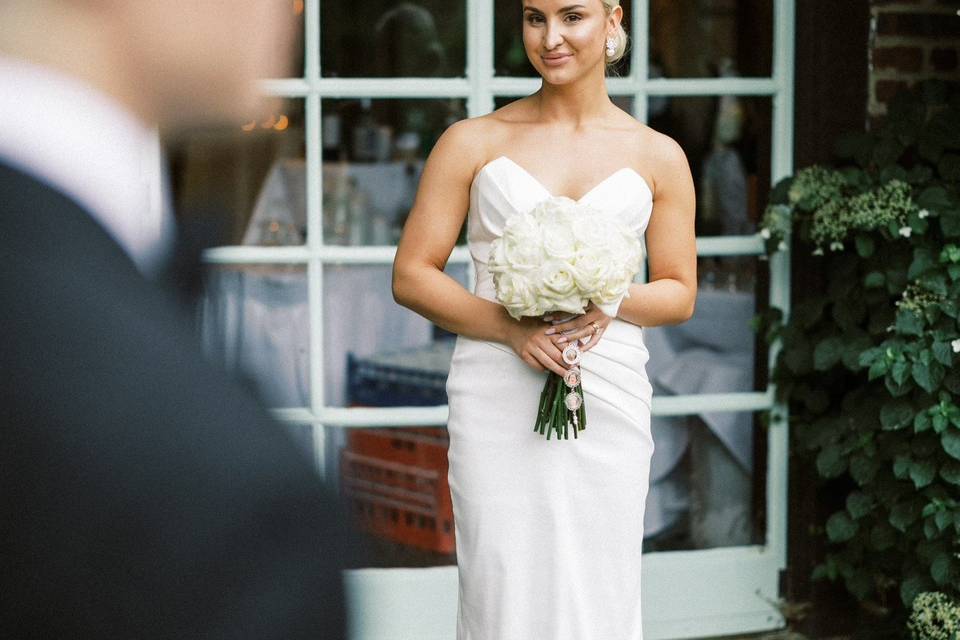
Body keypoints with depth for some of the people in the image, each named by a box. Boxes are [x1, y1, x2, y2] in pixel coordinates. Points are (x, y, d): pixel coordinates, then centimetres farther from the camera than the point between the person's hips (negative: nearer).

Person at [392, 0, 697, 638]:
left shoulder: (658, 156, 9)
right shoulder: (473, 142, 5)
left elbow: (680, 293, 13)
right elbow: (411, 275, 3)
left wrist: (613, 303, -9)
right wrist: (509, 328, -12)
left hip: (608, 399, 1)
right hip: (498, 399, -1)